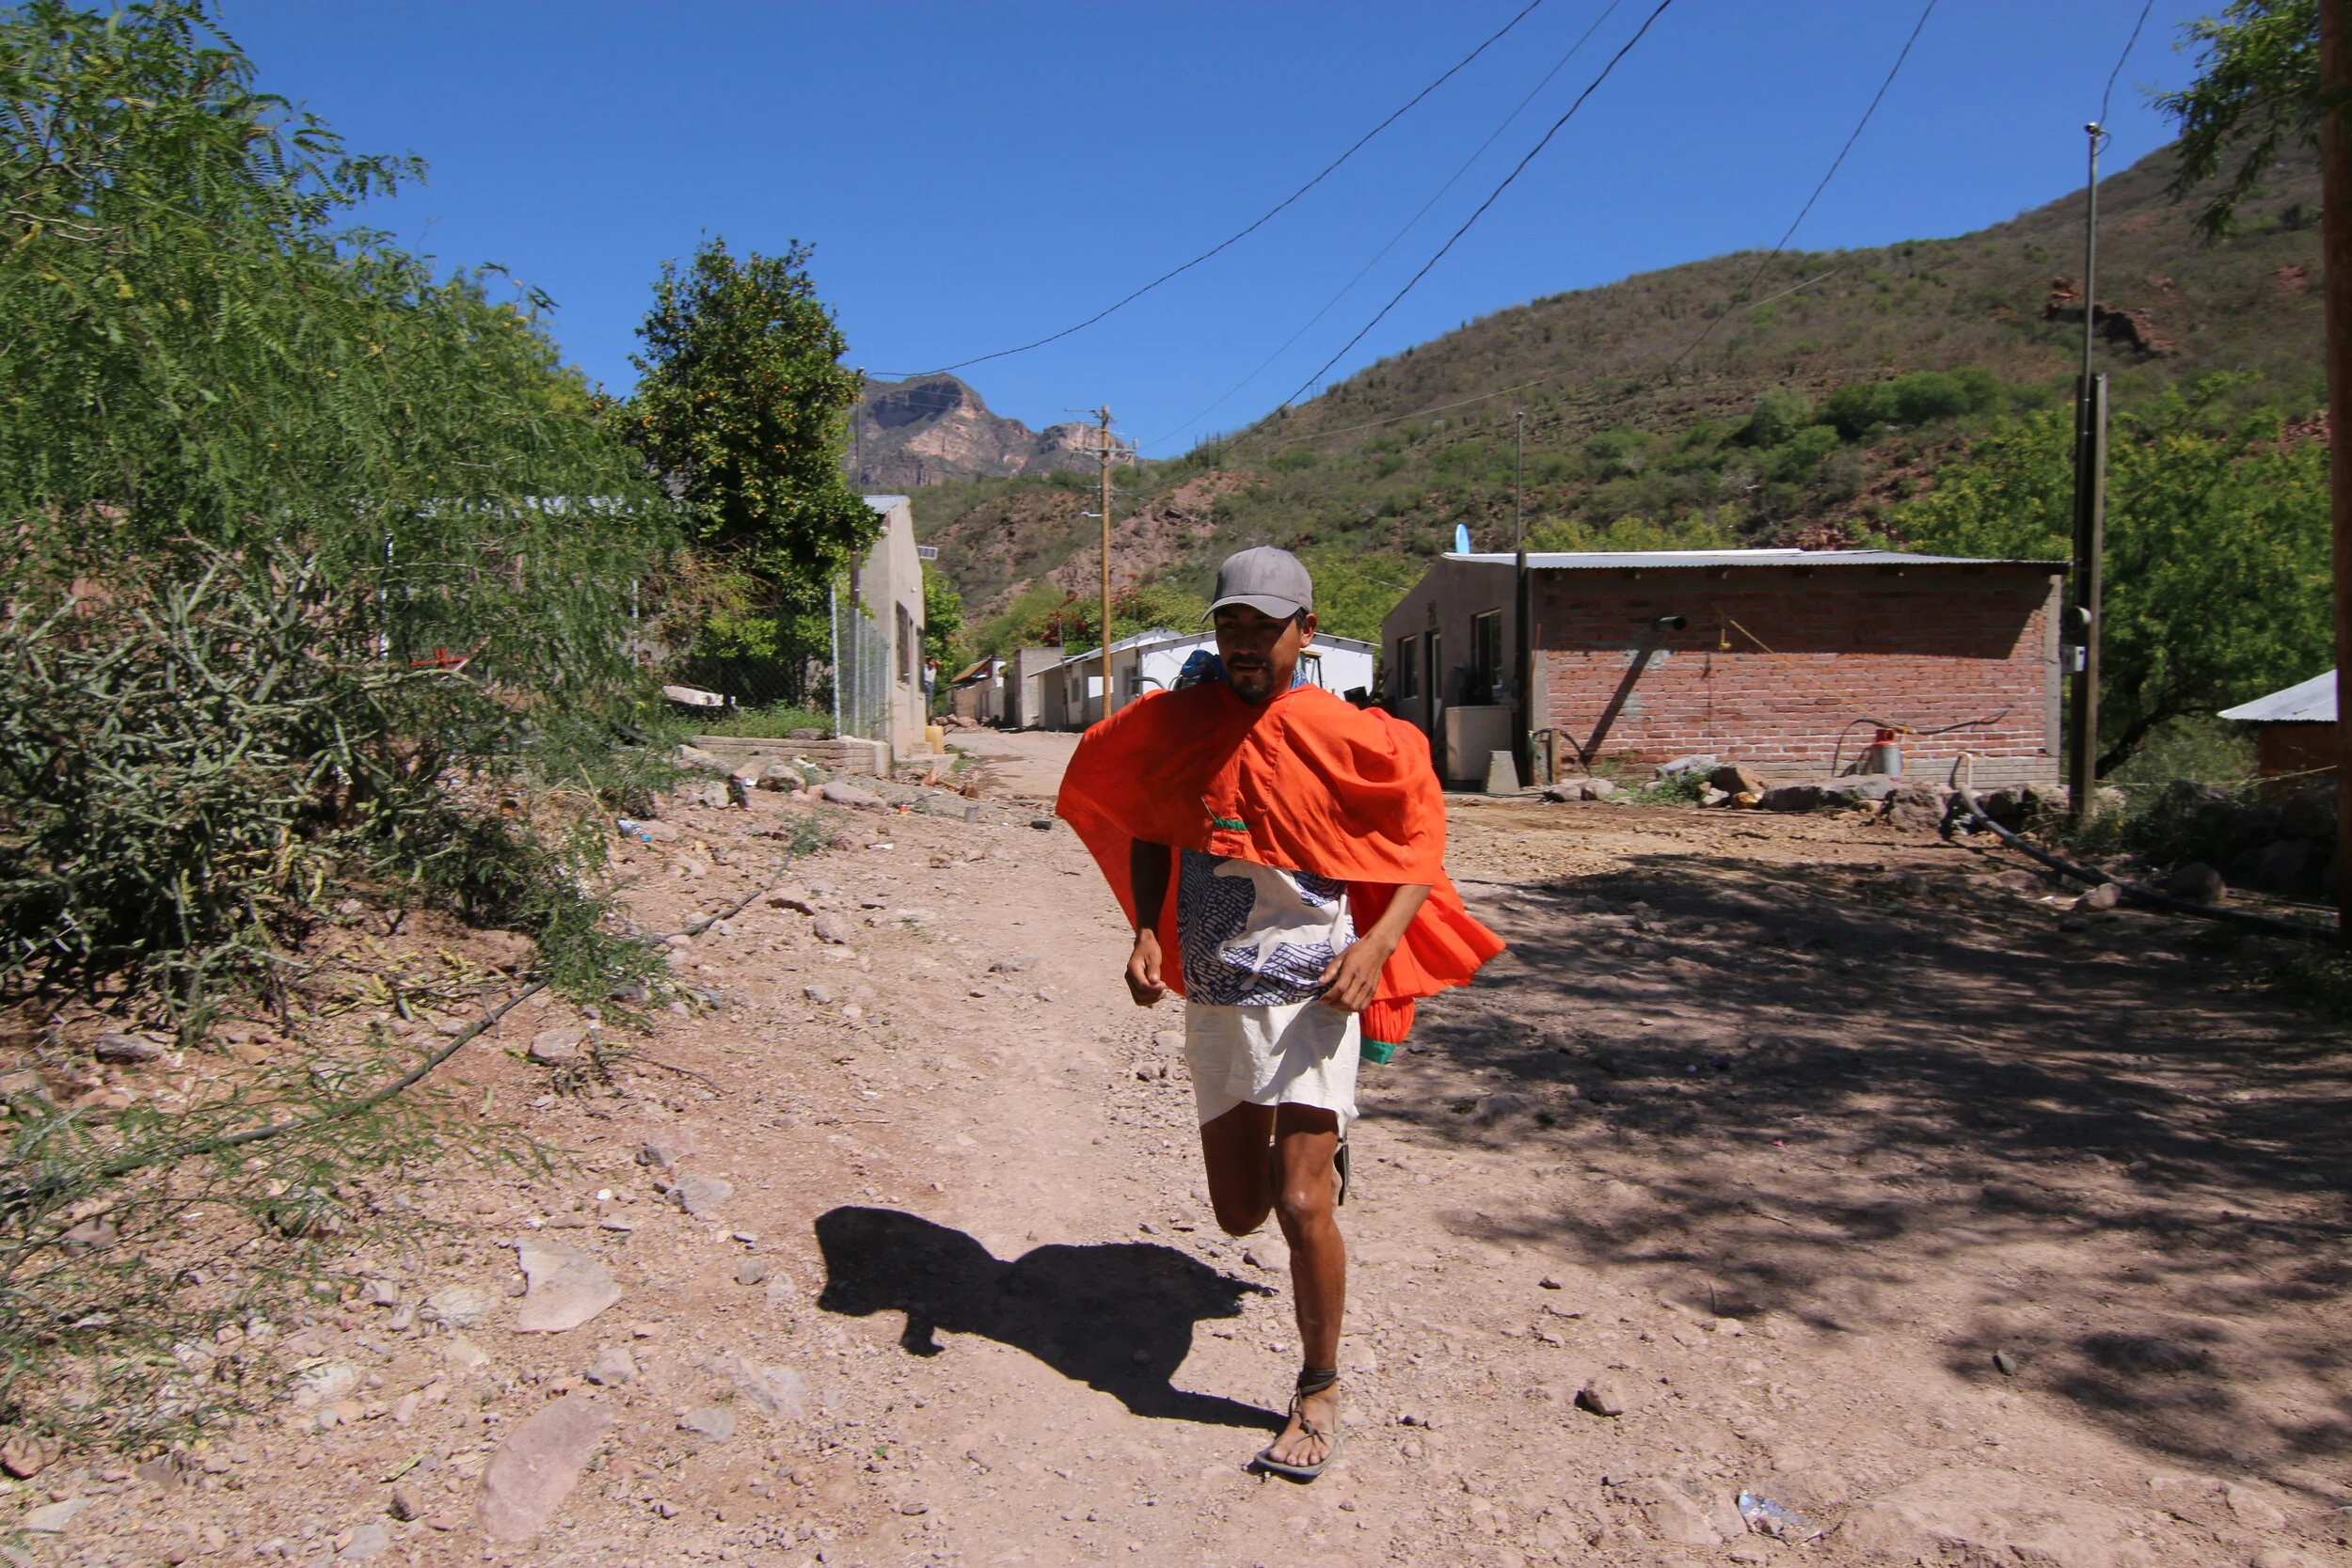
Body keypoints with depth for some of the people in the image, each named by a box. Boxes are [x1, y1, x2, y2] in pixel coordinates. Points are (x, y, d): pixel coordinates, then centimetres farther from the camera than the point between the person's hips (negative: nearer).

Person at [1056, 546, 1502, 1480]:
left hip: (1310, 993, -4)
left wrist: (1377, 943, -18)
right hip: (1212, 998, 4)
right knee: (1239, 1213, 13)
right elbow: (1147, 831, 14)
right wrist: (1146, 933, -1)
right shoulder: (1176, 725, 0)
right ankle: (1321, 1147, 49)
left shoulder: (1345, 738, -10)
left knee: (1300, 1205, -10)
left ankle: (1320, 1392, 14)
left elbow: (1421, 842, -2)